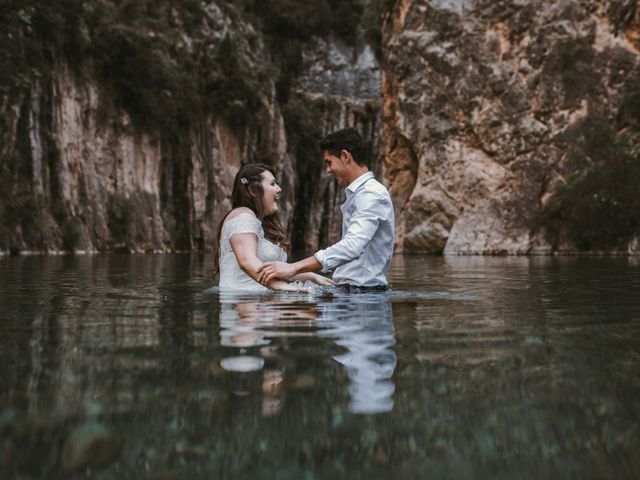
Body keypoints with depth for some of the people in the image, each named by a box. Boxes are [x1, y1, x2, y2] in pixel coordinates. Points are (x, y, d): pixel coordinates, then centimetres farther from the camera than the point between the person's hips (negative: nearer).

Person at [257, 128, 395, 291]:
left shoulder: (372, 195, -12)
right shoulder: (358, 194, 19)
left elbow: (352, 246, -26)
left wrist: (293, 268, -30)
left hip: (364, 290, -8)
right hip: (349, 289, 8)